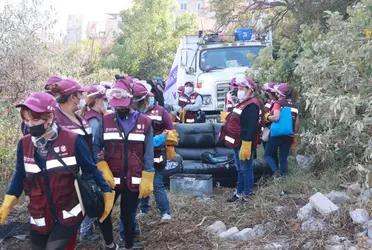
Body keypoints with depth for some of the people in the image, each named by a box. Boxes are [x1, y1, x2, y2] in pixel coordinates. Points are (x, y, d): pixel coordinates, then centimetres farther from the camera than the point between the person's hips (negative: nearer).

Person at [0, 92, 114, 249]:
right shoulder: (24, 144, -3)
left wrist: (107, 192, -6)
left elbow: (90, 170, -5)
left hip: (69, 214, -4)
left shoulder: (72, 141, -15)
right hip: (40, 217, 5)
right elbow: (20, 176, 7)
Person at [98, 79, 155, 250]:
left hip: (133, 181, -1)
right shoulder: (105, 122, -1)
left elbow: (148, 154, -3)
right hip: (110, 179, 1)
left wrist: (147, 180, -6)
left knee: (128, 216, 12)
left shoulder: (144, 122, -4)